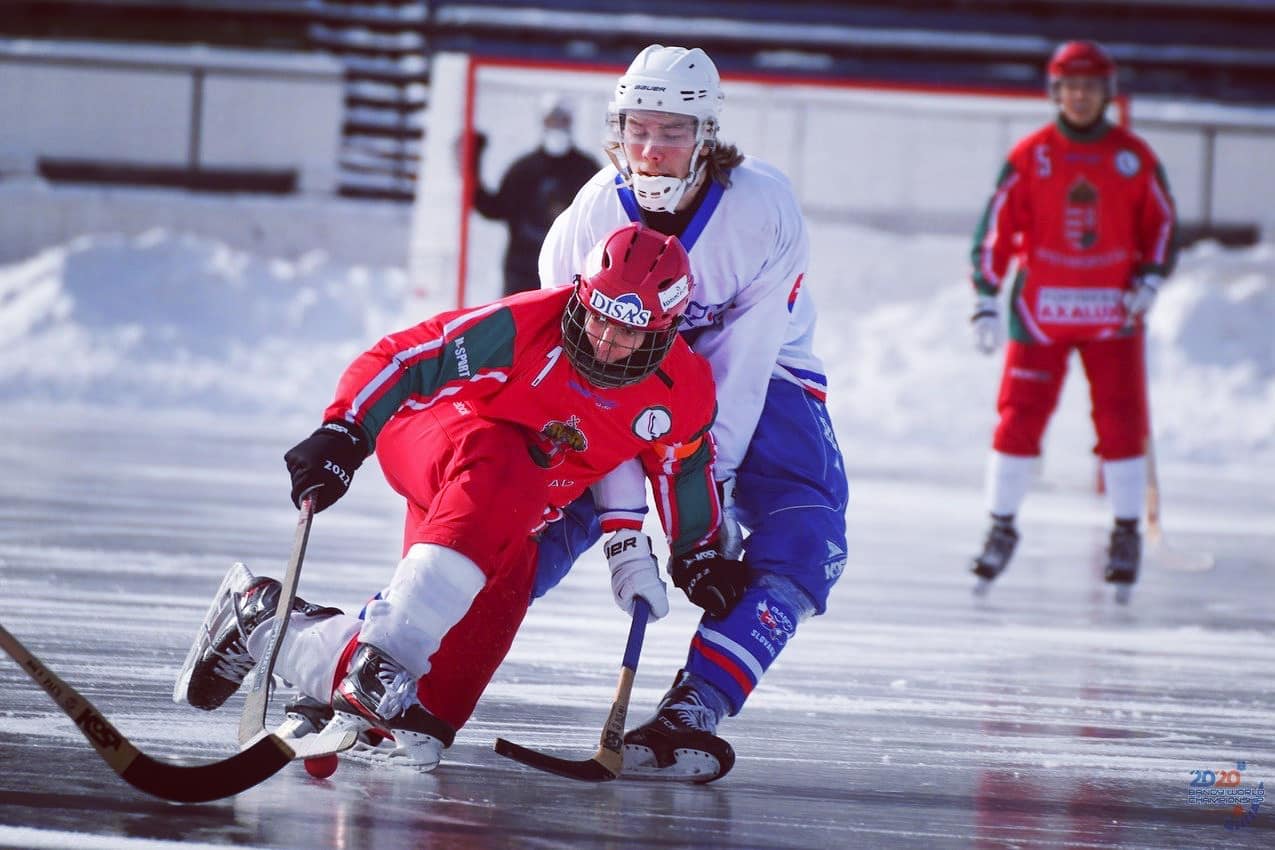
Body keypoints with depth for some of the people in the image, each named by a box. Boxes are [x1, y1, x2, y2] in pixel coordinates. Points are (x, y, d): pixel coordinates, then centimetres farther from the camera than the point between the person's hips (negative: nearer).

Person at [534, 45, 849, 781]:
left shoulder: (765, 210, -28)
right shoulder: (590, 222, -23)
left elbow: (742, 367, -27)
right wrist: (620, 519, -30)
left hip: (761, 370, -1)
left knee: (799, 539, -23)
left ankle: (694, 709, -31)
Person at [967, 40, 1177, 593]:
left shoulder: (1135, 159, 3)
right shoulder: (1029, 157, -1)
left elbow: (1162, 224, 12)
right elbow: (995, 229, -1)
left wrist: (1149, 279, -4)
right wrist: (985, 303, -7)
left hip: (1112, 313, 1)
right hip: (1041, 309, -1)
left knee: (1121, 421, -3)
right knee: (1020, 418, -5)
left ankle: (1127, 534, 10)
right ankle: (1001, 528, 8)